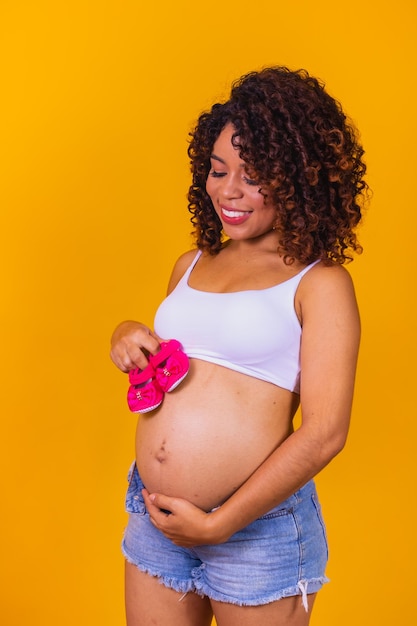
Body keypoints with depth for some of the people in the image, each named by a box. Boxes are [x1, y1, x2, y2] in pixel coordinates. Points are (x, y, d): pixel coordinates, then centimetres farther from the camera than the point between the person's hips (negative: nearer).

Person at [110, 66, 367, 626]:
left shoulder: (320, 282, -9)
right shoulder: (192, 265, 9)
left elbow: (324, 432, -14)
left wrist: (217, 525, -14)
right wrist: (127, 335, 1)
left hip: (257, 528, -5)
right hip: (155, 517, 5)